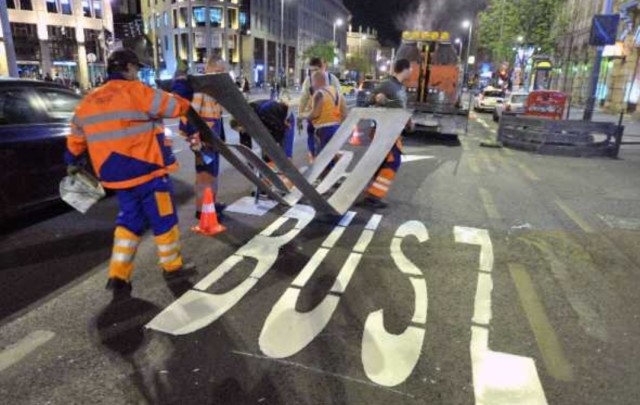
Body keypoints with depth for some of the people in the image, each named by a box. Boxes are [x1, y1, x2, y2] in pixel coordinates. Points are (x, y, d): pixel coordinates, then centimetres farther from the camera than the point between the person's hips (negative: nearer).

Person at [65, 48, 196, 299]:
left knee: (130, 219, 18)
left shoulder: (89, 102, 12)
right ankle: (172, 267, 21)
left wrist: (72, 164, 34)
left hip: (116, 174, 7)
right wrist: (183, 102, 19)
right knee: (164, 219, 7)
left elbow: (76, 138, 20)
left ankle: (118, 276, 13)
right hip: (147, 171, -7)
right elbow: (176, 107, -4)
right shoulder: (136, 91, -11)